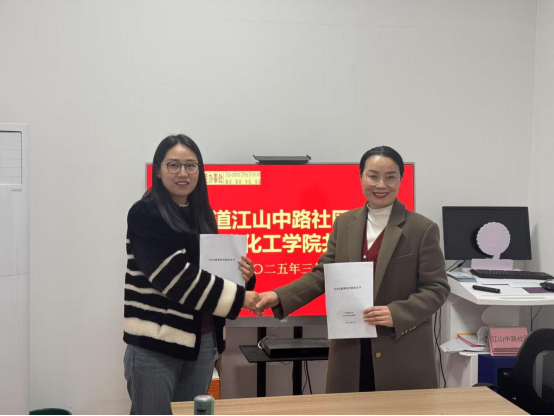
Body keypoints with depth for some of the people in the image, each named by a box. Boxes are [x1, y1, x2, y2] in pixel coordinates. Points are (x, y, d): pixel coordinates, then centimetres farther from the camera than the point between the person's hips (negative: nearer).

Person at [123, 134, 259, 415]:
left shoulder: (203, 215, 11)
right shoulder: (145, 215, -10)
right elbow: (174, 275, -19)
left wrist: (243, 277, -3)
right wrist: (237, 298, -17)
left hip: (202, 340, 6)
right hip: (156, 343, -6)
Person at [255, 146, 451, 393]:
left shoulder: (422, 229, -5)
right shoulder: (344, 224, 8)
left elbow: (436, 288, -6)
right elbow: (323, 274, 7)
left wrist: (396, 314, -21)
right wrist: (279, 297, -7)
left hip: (403, 351, -3)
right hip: (350, 350, 4)